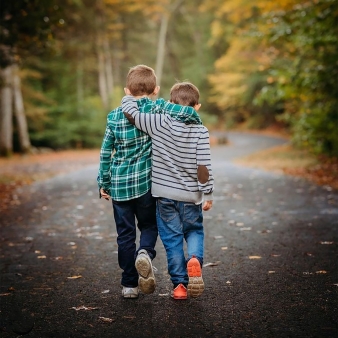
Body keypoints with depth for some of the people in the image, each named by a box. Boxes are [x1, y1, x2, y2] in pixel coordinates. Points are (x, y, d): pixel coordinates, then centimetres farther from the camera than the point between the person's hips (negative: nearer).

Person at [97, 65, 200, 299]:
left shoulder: (115, 116, 3)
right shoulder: (156, 109, -6)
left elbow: (105, 153, 7)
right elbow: (187, 113, -20)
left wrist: (103, 183, 14)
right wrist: (196, 120, 3)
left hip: (119, 183, 2)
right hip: (145, 182, -2)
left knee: (125, 233, 11)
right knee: (149, 225, 17)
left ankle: (129, 284, 13)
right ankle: (145, 253, -14)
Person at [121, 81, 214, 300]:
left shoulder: (161, 123, -9)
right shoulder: (201, 131, -9)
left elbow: (131, 114, -9)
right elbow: (204, 166, -12)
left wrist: (129, 97, 11)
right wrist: (208, 194, -3)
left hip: (164, 193, 0)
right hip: (190, 194, 0)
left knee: (172, 238, 10)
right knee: (194, 231, 21)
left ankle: (180, 284, 12)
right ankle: (195, 259, -9)